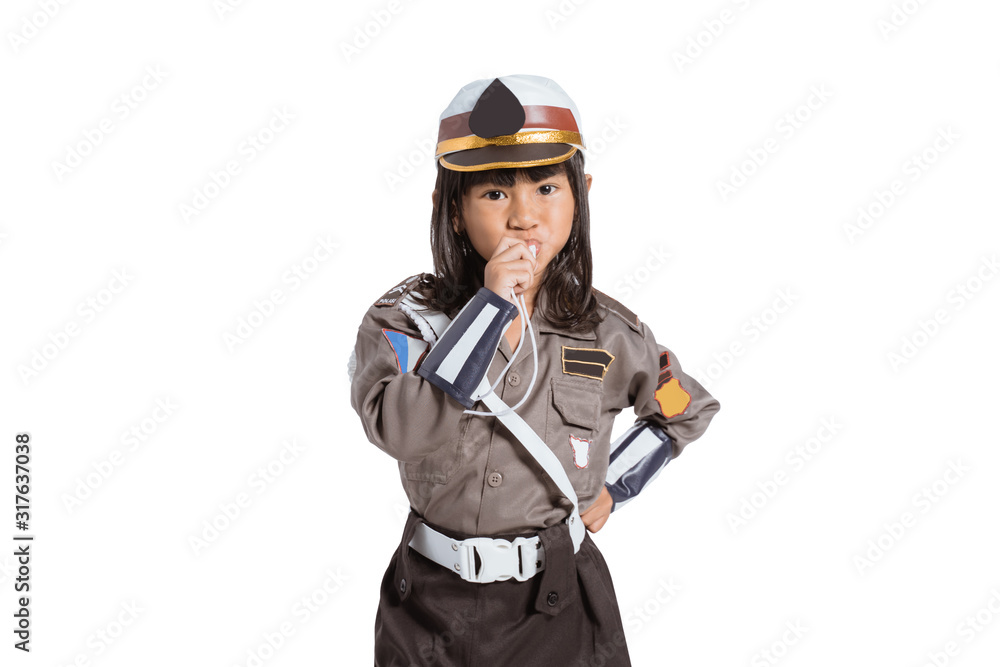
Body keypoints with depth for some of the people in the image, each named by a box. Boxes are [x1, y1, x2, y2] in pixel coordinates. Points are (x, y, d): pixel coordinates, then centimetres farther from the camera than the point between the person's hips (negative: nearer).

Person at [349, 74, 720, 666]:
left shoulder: (607, 333, -7)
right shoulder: (406, 318, -11)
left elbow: (691, 410, 11)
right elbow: (398, 429, -30)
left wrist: (615, 487, 2)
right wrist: (491, 305, -30)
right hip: (431, 604, 0)